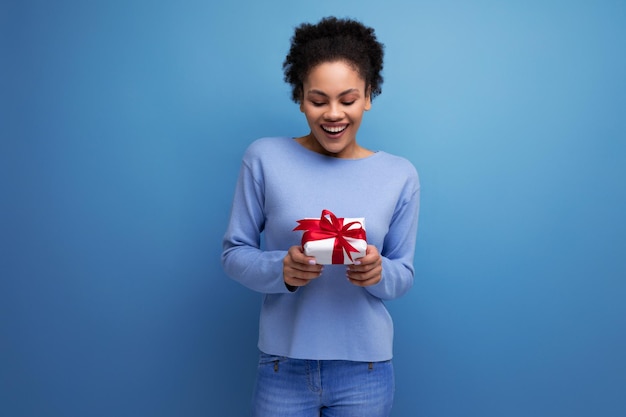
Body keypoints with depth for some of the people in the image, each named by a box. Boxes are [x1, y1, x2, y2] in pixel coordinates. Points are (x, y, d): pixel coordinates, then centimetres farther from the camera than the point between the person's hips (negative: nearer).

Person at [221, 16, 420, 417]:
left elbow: (404, 275, 3)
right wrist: (280, 269, -21)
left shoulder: (400, 174, -1)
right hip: (284, 364, -1)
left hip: (366, 368, 2)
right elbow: (235, 253, -2)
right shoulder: (264, 158, -5)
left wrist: (379, 272, -19)